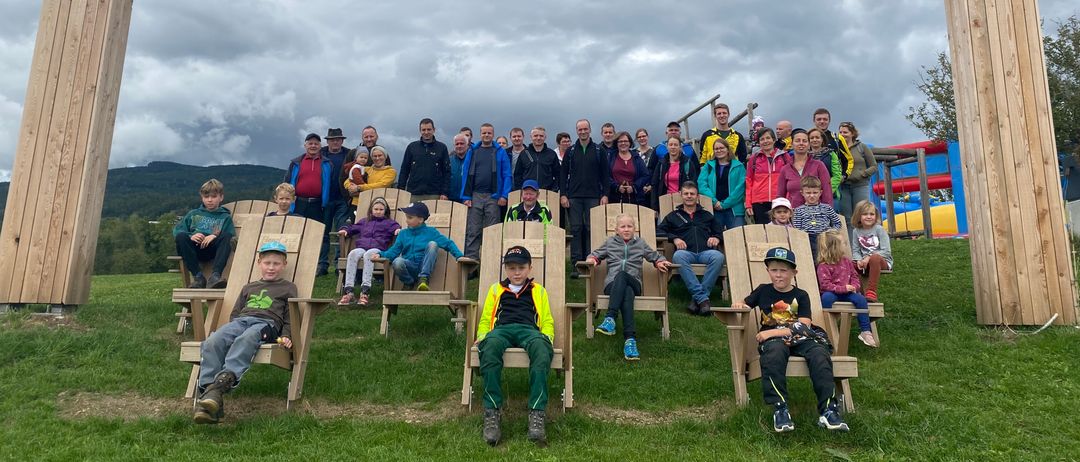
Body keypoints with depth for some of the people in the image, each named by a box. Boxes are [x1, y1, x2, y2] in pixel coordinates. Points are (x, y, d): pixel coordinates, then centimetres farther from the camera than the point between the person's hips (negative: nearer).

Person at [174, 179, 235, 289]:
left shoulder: (225, 217, 22)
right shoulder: (193, 214, 28)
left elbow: (231, 238, 5)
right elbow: (176, 231, 14)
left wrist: (215, 237, -15)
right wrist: (190, 236, -8)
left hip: (214, 249, -2)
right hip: (194, 248, 2)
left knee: (227, 237, -31)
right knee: (181, 237, -29)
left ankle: (215, 275, -44)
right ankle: (198, 276, -29)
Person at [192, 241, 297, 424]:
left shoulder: (288, 288, 23)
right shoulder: (249, 287, 35)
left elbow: (290, 318, 15)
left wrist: (286, 336, -3)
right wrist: (229, 330, 11)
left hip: (267, 323, -4)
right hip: (240, 320, 4)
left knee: (246, 339, -41)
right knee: (213, 341, -31)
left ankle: (223, 381, -57)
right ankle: (207, 392, -42)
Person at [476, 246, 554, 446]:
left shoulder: (538, 291, 30)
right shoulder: (496, 289, 31)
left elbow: (547, 321, 23)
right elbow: (485, 319, 26)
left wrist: (547, 336, 1)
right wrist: (482, 336, 5)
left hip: (529, 330, 0)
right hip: (501, 329, 1)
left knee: (541, 347, -40)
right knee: (491, 344, -40)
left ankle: (536, 414, -45)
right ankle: (492, 412, -41)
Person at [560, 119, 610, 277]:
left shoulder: (599, 151, 7)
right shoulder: (570, 151, 9)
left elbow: (605, 174, 6)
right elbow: (563, 174, 8)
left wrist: (605, 195, -3)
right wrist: (563, 195, -2)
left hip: (593, 196, 0)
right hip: (574, 196, 1)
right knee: (575, 229, -1)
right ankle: (576, 264, 2)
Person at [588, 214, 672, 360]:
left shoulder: (640, 243, 24)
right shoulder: (610, 242, 23)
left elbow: (654, 255, 30)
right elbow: (596, 254, 27)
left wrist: (660, 262, 7)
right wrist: (592, 259, 3)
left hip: (634, 283, 0)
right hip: (612, 284, 0)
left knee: (621, 275, -38)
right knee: (627, 293, -38)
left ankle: (610, 318, -50)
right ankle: (630, 338, -51)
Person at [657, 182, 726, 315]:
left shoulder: (707, 215, 32)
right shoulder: (673, 216, 27)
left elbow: (721, 232, 27)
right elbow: (659, 231, 15)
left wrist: (717, 238, 3)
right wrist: (674, 238, -3)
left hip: (706, 252, 1)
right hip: (686, 252, -1)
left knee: (718, 256, -35)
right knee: (678, 256, -39)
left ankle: (696, 298, -33)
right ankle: (703, 298, -40)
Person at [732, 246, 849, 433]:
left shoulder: (801, 296, 11)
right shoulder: (763, 291, 17)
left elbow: (803, 326, -1)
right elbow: (743, 303, 28)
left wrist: (772, 332, -13)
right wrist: (739, 304, 1)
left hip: (801, 338, 1)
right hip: (773, 339, -1)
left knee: (820, 354, -32)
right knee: (774, 354, -37)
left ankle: (828, 409, -30)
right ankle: (780, 409, -37)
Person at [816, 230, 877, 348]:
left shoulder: (846, 260, 9)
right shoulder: (823, 266, -13)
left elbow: (854, 275, 13)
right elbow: (825, 285, -19)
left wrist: (854, 287, -7)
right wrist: (843, 288, -23)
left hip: (847, 292, 5)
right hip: (831, 293, -5)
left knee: (860, 299, -20)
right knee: (827, 297, -38)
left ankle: (865, 331, -13)